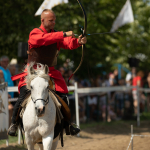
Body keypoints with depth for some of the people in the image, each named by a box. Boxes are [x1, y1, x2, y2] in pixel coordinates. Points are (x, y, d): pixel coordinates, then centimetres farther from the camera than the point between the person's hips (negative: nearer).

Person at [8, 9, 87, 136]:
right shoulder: (35, 34, -8)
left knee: (63, 95, -3)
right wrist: (64, 34, -35)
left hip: (51, 72, 4)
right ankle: (14, 124, 0)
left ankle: (67, 126, 12)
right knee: (24, 94, -18)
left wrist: (78, 41, -34)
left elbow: (69, 44, -11)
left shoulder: (57, 35, 7)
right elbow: (44, 39, -30)